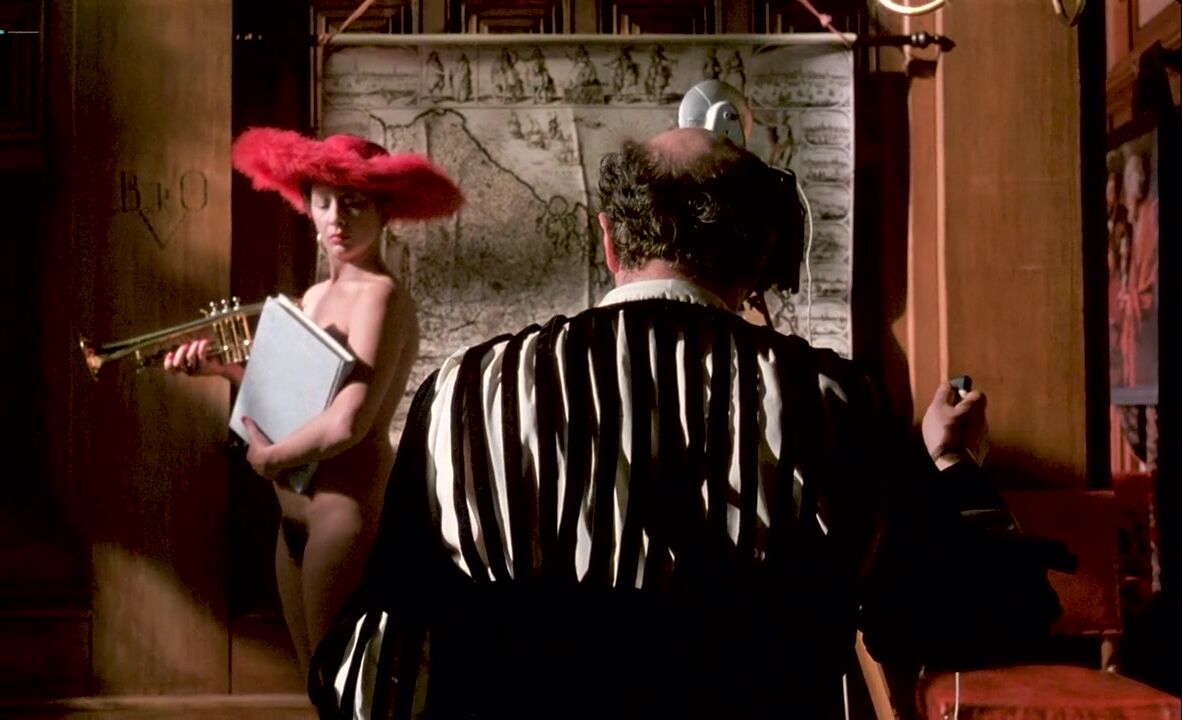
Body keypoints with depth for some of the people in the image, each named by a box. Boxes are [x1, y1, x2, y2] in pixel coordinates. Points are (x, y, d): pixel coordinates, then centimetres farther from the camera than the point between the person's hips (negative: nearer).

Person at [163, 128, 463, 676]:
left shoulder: (381, 295, -17)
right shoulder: (316, 296, 11)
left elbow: (348, 423, -26)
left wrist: (269, 458, -10)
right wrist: (220, 367, 3)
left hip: (349, 505, -9)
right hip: (296, 509, 9)